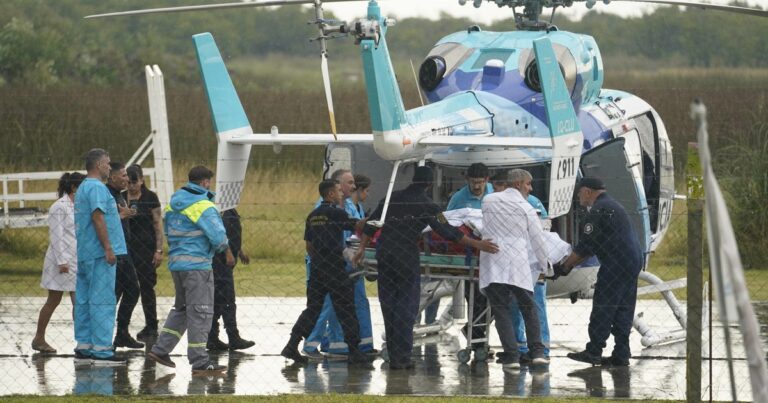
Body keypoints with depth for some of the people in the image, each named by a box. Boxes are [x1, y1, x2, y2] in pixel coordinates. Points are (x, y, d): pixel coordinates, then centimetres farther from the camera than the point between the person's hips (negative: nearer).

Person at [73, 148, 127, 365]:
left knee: (84, 302, 10)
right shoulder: (97, 188, -12)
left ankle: (83, 347, 12)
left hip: (85, 254, 10)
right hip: (99, 254, -10)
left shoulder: (83, 188, 20)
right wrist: (108, 248, -21)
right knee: (102, 302, -9)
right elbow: (98, 217, -20)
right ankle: (101, 351, -11)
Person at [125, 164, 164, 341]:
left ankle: (152, 327, 5)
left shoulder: (150, 197, -1)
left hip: (146, 247, -3)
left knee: (146, 286, -2)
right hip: (127, 247, 3)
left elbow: (158, 224, -3)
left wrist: (159, 249, -8)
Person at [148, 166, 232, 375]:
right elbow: (218, 236, -14)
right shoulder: (203, 205, -14)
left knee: (182, 308, 21)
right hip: (197, 265, -8)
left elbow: (168, 231, 19)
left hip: (176, 263, 8)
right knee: (200, 312, -3)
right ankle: (199, 362, -3)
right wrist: (227, 251, 6)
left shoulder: (173, 202, 11)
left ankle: (160, 349, 18)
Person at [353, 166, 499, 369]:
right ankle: (401, 356, -4)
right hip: (407, 258, -5)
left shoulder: (392, 198, 9)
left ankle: (393, 354, 14)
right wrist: (477, 244, -9)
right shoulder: (427, 205, -5)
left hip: (384, 255, 5)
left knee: (388, 304, 11)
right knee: (406, 306, 1)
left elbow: (371, 224, 12)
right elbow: (447, 231, -11)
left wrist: (362, 247, 22)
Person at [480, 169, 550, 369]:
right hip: (518, 266, -1)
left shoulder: (488, 201, 7)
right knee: (529, 309, 13)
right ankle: (537, 351, 7)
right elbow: (538, 240, 7)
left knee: (501, 311, 2)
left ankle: (511, 356, -6)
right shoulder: (526, 209, 2)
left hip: (492, 265, 1)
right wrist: (544, 265, 23)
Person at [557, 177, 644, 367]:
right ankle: (621, 355, 8)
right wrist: (571, 264, 22)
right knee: (623, 310, 9)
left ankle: (594, 351, -4)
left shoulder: (598, 210, -9)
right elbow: (593, 245, 25)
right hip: (633, 261, 10)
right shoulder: (612, 206, 24)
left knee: (602, 308, -5)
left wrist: (565, 266, 0)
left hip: (616, 264, -10)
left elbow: (585, 245, -11)